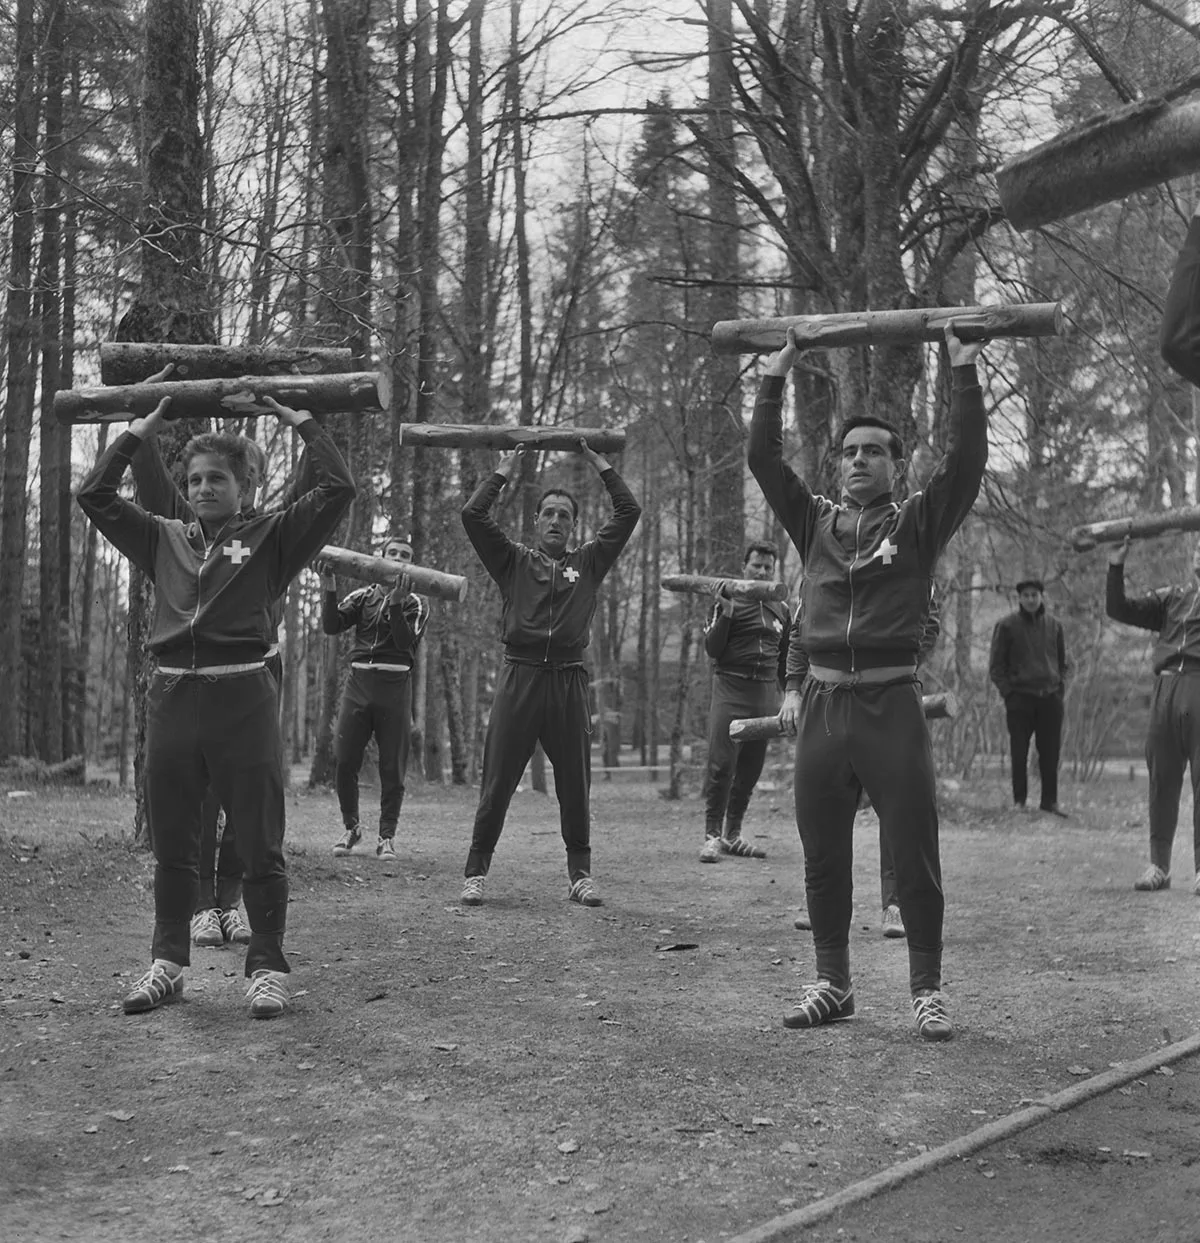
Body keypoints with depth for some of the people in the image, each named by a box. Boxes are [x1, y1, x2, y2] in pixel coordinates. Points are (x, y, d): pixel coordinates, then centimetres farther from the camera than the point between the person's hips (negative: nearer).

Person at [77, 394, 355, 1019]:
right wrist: (143, 427, 16)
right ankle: (167, 963, 20)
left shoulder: (270, 537, 6)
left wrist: (296, 419, 5)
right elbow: (94, 495, 15)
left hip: (242, 698, -3)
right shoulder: (163, 540, 15)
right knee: (171, 844, 10)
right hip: (171, 699, 3)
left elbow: (338, 489, -1)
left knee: (259, 844, 0)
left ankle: (267, 967, 9)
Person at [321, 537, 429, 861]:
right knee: (344, 761, -2)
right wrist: (330, 592, -13)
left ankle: (387, 836, 9)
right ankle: (351, 828, 15)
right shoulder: (363, 597, 14)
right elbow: (331, 626, 1)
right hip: (359, 680, 2)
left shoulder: (416, 604, 7)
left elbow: (405, 642, -10)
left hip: (395, 686, -2)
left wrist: (396, 604, -21)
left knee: (392, 767, -1)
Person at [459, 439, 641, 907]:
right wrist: (504, 472, 10)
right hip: (519, 676, -1)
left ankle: (580, 874, 15)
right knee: (496, 785, 1)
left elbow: (629, 513, 10)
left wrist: (599, 465, 13)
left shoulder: (588, 563, 14)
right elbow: (473, 515, 2)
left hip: (568, 680, 1)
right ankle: (475, 873, 7)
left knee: (575, 788, 6)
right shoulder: (514, 561, 11)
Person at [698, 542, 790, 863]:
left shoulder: (781, 611, 15)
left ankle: (732, 835, 15)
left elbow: (785, 660, 23)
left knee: (750, 769, 6)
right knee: (721, 763, -10)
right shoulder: (728, 601, 1)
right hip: (731, 689, -4)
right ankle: (712, 834, -4)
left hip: (766, 694, 5)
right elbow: (712, 650, -6)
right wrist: (725, 614, -18)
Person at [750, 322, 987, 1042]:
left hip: (893, 706, -3)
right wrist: (777, 374, 9)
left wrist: (965, 370, -7)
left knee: (915, 859, 0)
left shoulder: (919, 524, 5)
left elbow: (967, 459, -6)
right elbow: (764, 458, 10)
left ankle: (929, 991, 9)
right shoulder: (816, 523, 13)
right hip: (823, 706, 4)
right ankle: (833, 986, 20)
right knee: (824, 861, 9)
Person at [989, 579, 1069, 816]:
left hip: (1050, 698, 3)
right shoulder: (1006, 625, 1)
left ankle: (1050, 800, 11)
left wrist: (1060, 689, 6)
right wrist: (1008, 692, -6)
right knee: (1019, 753, -1)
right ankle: (1019, 800, 7)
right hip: (1020, 698, -2)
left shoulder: (1054, 625, 10)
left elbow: (1062, 662, 18)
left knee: (1050, 753, 3)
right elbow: (996, 666, 3)